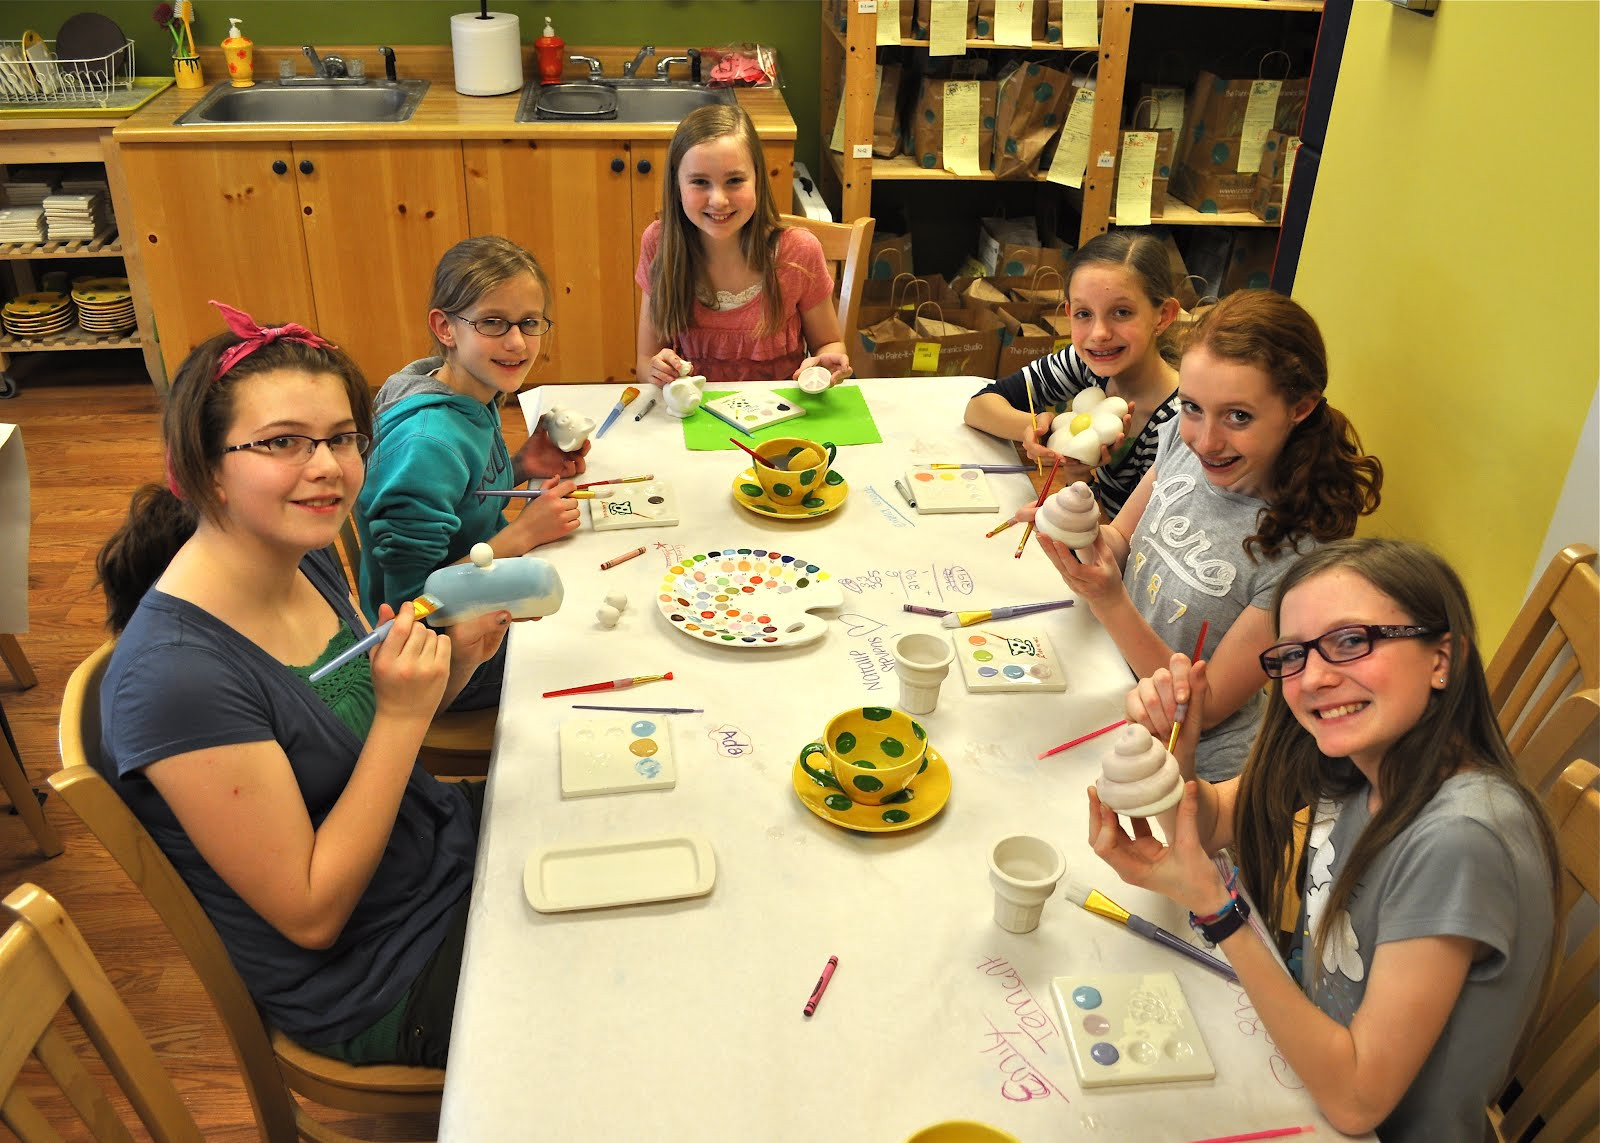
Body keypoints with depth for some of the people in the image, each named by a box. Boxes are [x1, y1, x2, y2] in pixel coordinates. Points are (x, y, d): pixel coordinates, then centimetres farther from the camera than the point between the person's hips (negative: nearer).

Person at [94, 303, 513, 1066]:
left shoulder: (307, 560, -7)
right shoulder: (175, 676, -31)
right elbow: (311, 915, -24)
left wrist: (455, 660, -10)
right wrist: (403, 714, -29)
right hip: (380, 985, -7)